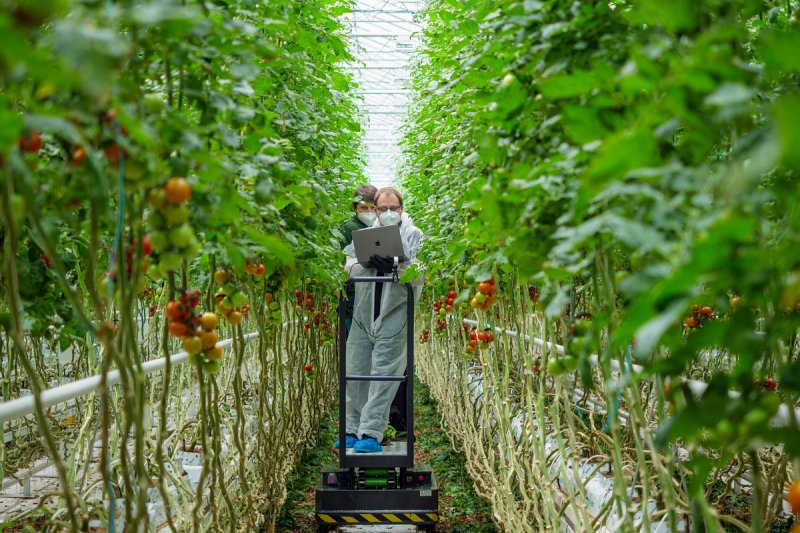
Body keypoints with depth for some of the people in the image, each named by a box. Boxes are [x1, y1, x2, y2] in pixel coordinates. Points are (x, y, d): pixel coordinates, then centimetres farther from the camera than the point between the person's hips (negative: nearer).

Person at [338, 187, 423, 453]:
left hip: (394, 314, -4)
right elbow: (349, 266, 9)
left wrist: (393, 266, -23)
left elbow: (418, 274, -7)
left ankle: (371, 433, -4)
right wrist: (367, 262, -11)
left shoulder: (413, 234, 4)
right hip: (364, 312, 4)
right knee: (356, 372, 6)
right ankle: (352, 430, 15)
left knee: (383, 374, -6)